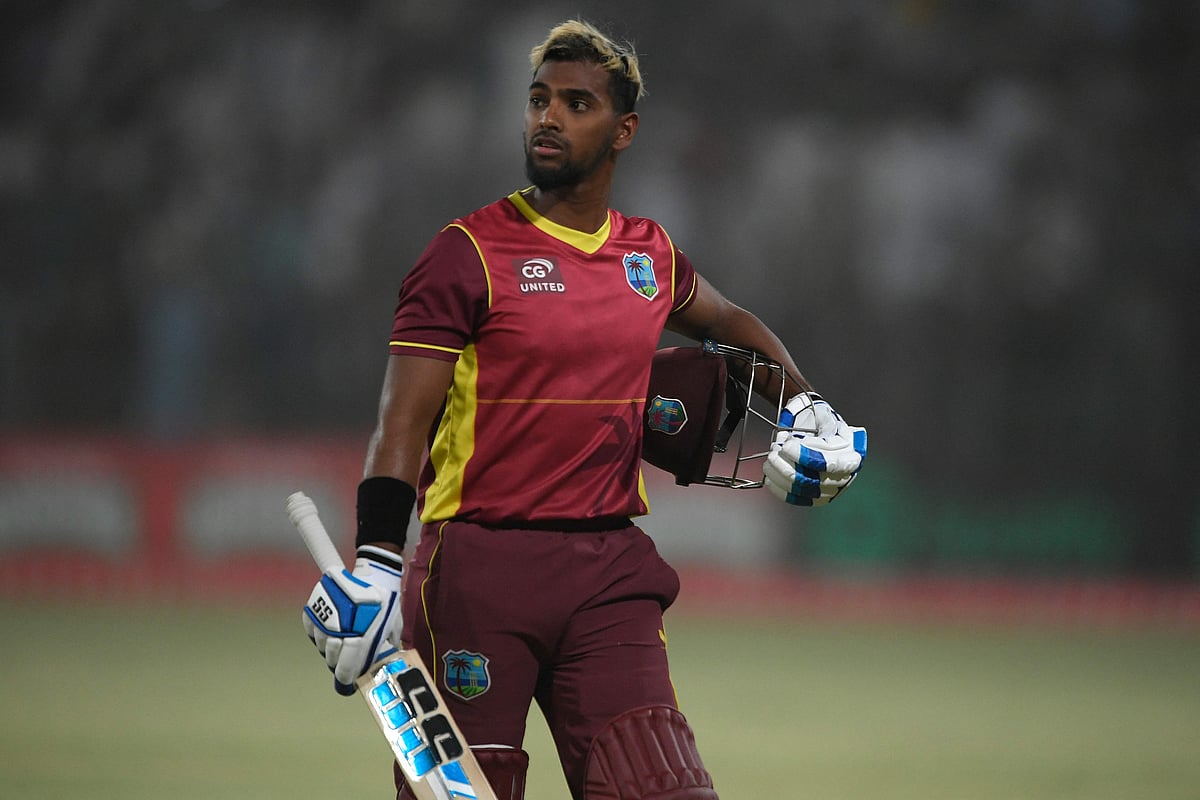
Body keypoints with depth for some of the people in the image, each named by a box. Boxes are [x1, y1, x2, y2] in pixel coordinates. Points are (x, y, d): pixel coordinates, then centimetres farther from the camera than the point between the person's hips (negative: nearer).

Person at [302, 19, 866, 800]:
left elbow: (727, 321, 36)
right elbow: (403, 422, -10)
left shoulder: (650, 254, 12)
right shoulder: (470, 252, -3)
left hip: (610, 572, 4)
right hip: (479, 570, -4)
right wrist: (375, 563, -22)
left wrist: (808, 407, 21)